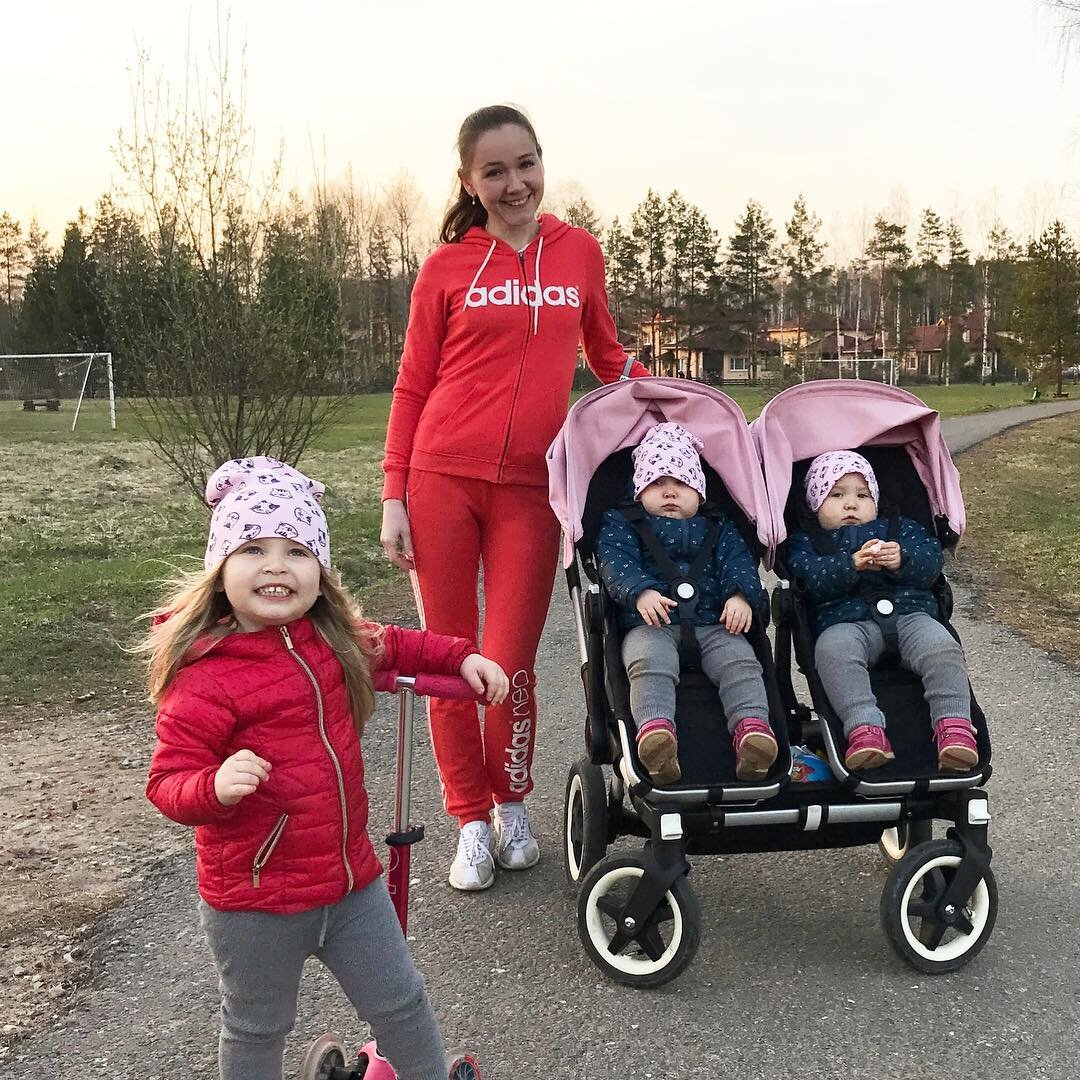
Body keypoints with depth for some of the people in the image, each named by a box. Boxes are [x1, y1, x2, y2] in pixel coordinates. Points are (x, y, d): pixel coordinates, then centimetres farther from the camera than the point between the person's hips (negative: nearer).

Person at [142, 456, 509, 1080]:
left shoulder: (332, 638, -2)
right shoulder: (204, 677, -23)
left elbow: (390, 646, 19)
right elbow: (169, 782, -20)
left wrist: (463, 657, 9)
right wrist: (216, 786, -40)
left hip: (351, 875, 6)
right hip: (256, 897, -5)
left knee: (399, 1003, 20)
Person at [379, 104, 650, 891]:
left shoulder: (580, 252, 8)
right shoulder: (447, 268, 3)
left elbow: (606, 355, 20)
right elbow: (413, 386, 6)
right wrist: (394, 496, 0)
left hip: (532, 487, 0)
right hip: (443, 478, 0)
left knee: (512, 665, 0)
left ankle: (514, 804, 26)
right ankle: (472, 821, 22)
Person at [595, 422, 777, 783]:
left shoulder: (719, 528, 27)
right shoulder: (621, 524, 18)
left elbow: (738, 562, 11)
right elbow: (615, 562, -1)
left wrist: (741, 595, -13)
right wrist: (640, 591, -23)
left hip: (713, 623, 3)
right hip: (650, 623, -2)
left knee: (740, 661, -26)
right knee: (650, 663, -35)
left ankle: (752, 727, -41)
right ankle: (655, 727, -54)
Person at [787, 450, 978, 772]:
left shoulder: (900, 528, 29)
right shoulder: (806, 541, 21)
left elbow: (932, 558, 11)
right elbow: (812, 577, -1)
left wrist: (902, 560, -11)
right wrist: (852, 564, -17)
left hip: (910, 613, 2)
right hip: (846, 621, -2)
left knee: (943, 648, -29)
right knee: (832, 650, -37)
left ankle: (953, 725, -31)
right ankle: (865, 728, -45)